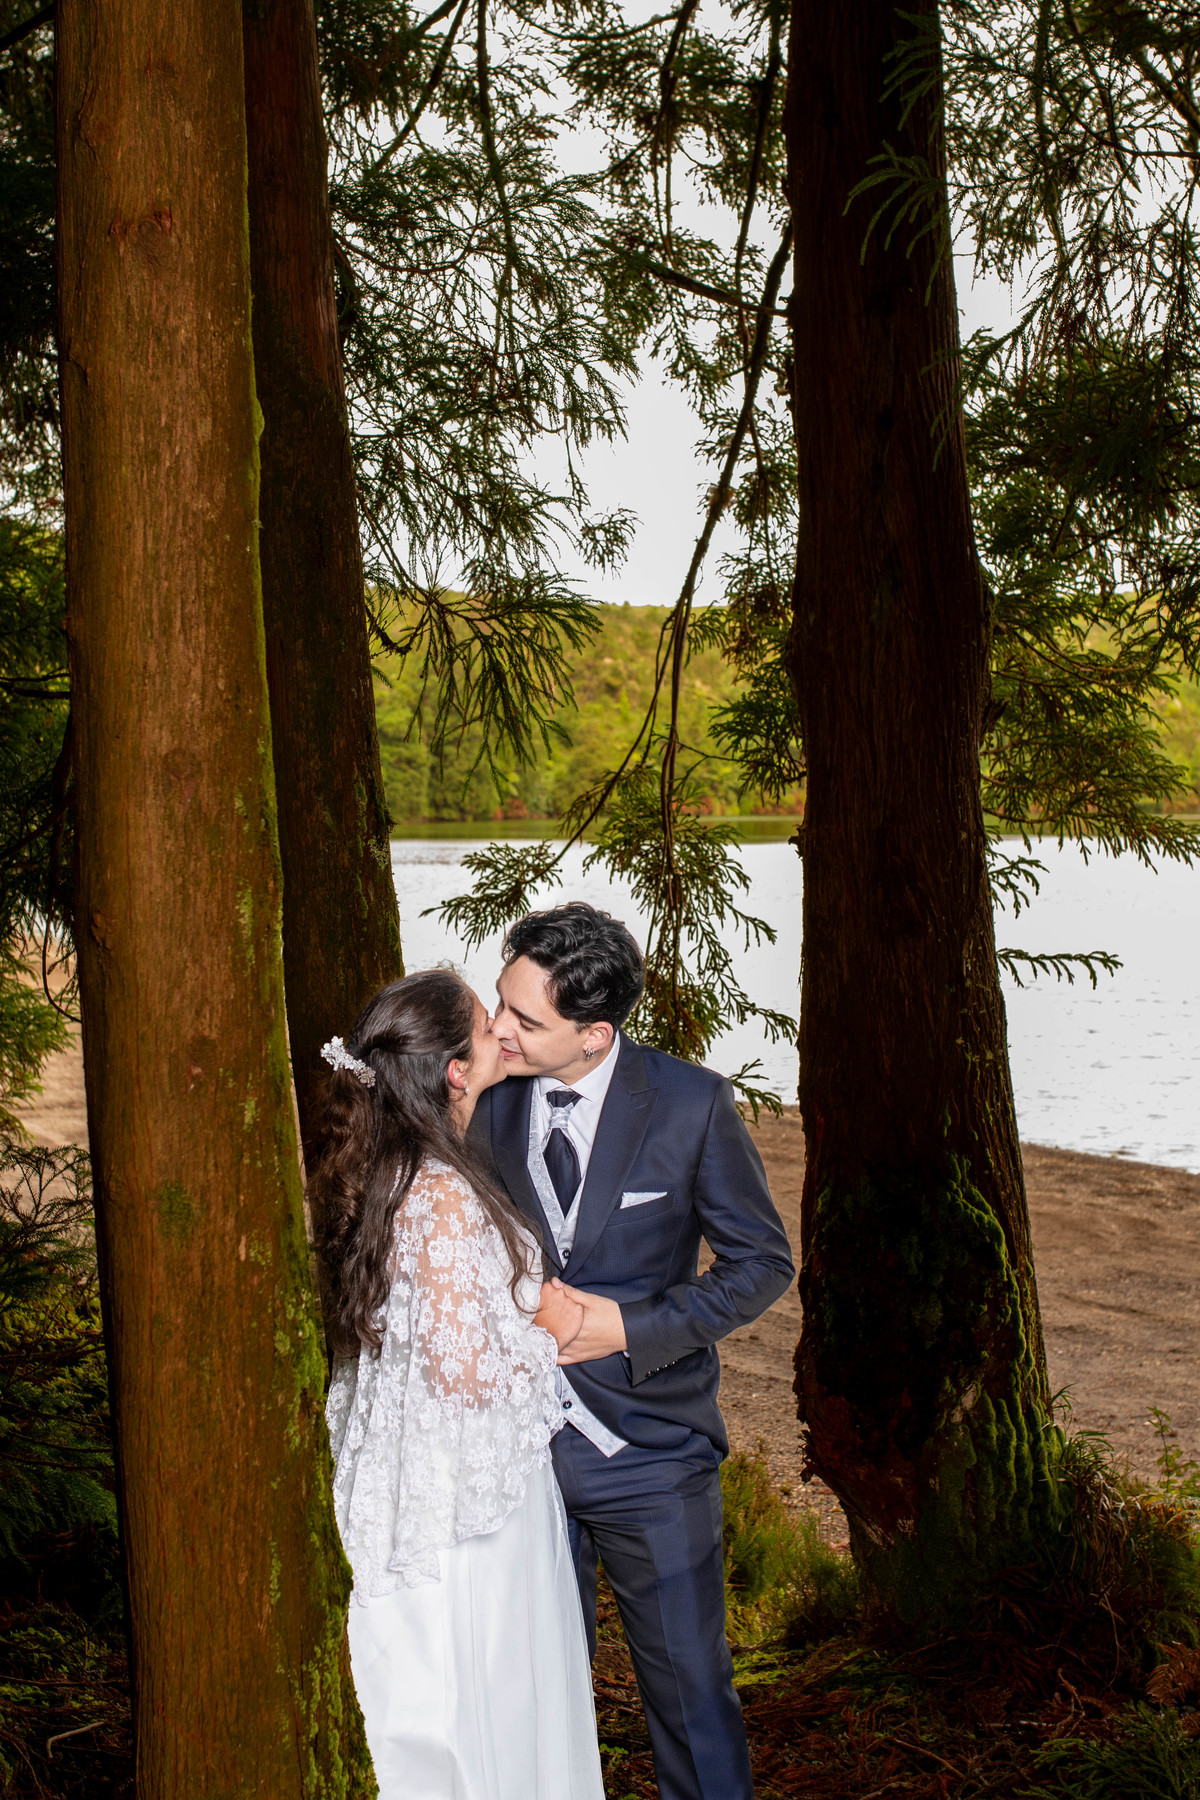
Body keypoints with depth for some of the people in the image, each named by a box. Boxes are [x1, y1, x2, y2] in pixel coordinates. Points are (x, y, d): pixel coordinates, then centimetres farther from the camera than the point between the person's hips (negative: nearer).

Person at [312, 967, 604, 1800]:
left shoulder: (379, 1172, 2)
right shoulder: (445, 1197, -26)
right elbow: (466, 1367, -26)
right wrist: (549, 1328, -11)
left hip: (406, 1474, 9)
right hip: (461, 1484, -9)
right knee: (478, 1701, 7)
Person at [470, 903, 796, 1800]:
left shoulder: (690, 1103, -14)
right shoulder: (488, 1099, -4)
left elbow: (762, 1262, -6)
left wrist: (632, 1327, -16)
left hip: (648, 1452, -3)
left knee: (689, 1680, 12)